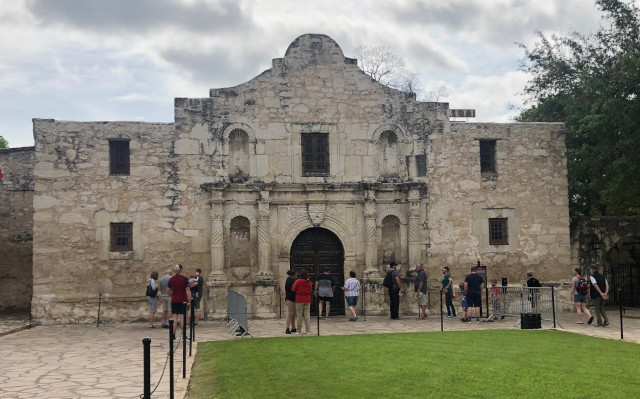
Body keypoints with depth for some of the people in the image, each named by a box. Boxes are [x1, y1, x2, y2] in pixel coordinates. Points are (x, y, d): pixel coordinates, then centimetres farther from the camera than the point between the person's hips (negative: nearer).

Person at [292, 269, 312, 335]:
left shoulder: (298, 281, -12)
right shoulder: (309, 282, 1)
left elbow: (293, 289, -12)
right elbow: (310, 290, 10)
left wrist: (298, 291, 7)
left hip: (299, 300, -3)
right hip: (307, 300, 3)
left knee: (299, 315, 3)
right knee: (307, 315, 6)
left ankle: (299, 331, 6)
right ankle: (308, 331, 3)